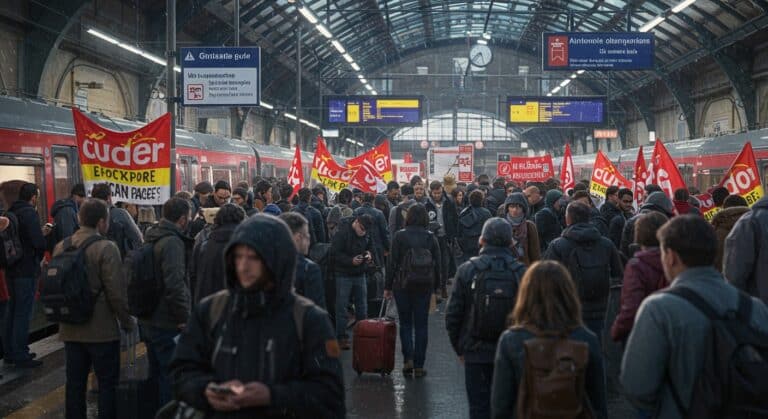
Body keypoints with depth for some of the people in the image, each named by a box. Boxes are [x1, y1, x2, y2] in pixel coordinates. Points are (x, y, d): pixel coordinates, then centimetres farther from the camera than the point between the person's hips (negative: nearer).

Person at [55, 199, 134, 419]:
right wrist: (127, 321, -4)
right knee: (108, 383, 6)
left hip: (70, 329, 6)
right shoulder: (106, 248, -16)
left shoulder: (60, 248, 3)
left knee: (75, 382, 14)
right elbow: (116, 291, -18)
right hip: (102, 329, -6)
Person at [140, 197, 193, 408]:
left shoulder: (152, 239, 12)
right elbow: (175, 284, -26)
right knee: (171, 375, -1)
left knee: (156, 373, 19)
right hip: (167, 324, -9)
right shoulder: (172, 242, -18)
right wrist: (183, 318, -18)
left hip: (148, 321, 9)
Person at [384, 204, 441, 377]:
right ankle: (419, 365, 9)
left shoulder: (399, 236, -6)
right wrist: (436, 286, 12)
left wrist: (387, 287, 0)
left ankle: (407, 359, -2)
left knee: (405, 323, 11)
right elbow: (438, 264, 2)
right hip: (424, 286, 1)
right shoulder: (431, 237, 0)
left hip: (402, 285, -1)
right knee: (421, 324, 8)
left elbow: (392, 263, -7)